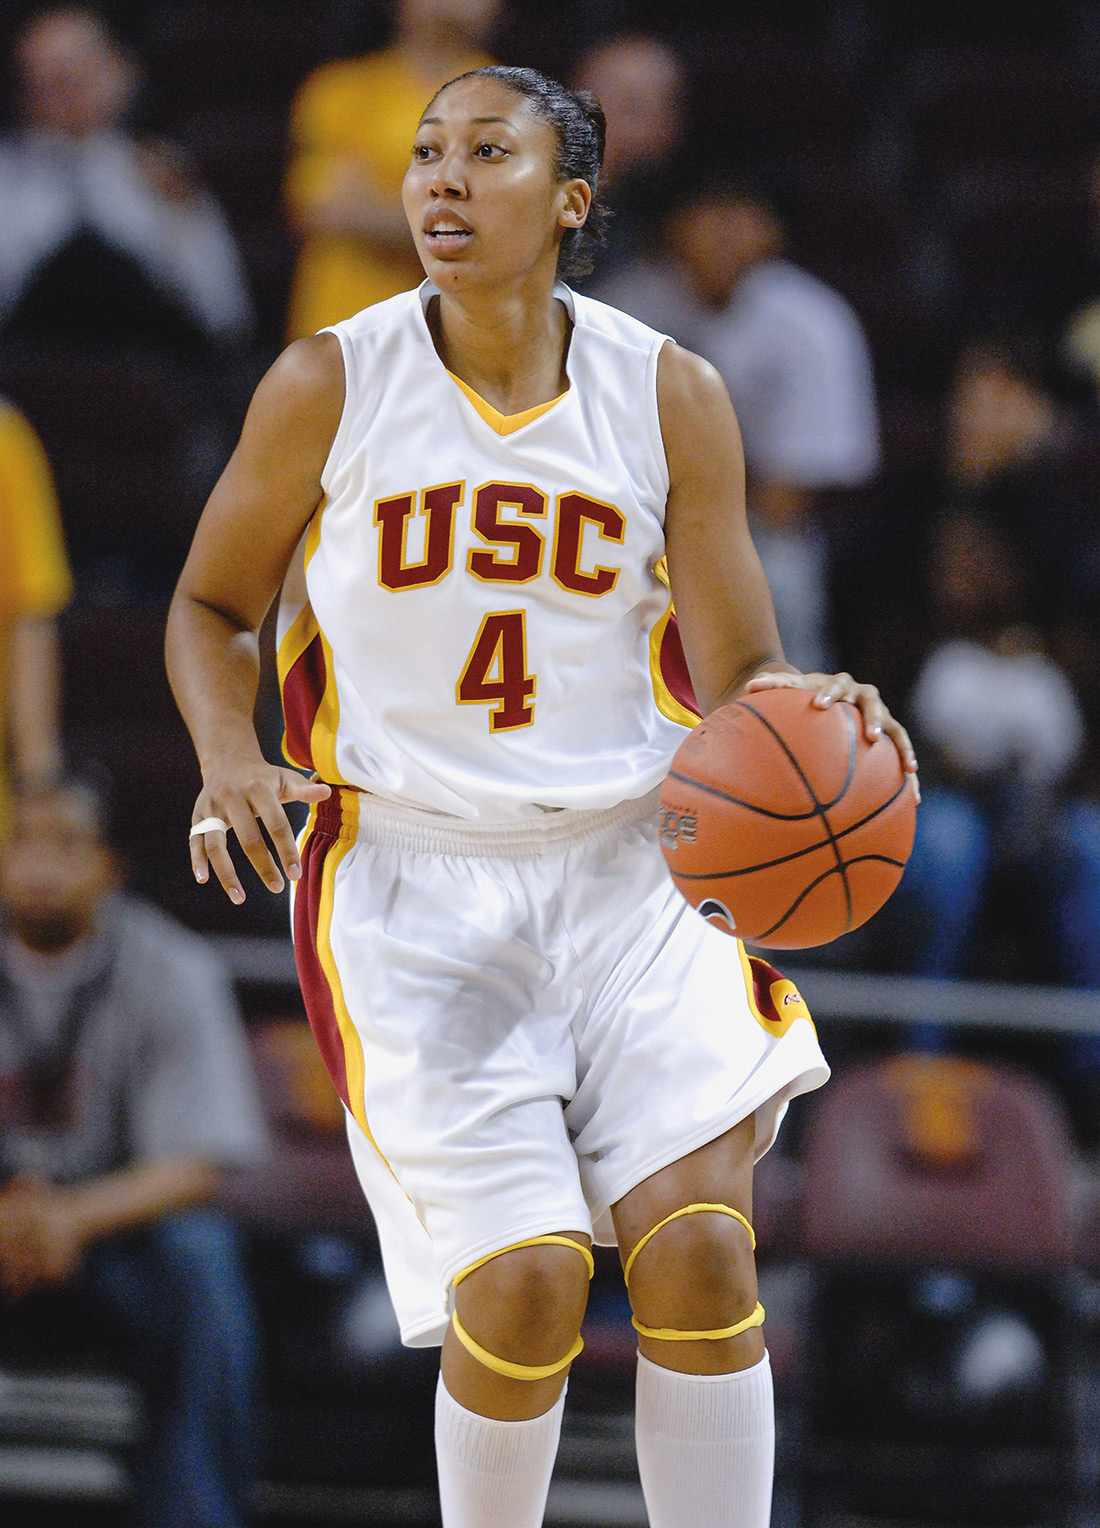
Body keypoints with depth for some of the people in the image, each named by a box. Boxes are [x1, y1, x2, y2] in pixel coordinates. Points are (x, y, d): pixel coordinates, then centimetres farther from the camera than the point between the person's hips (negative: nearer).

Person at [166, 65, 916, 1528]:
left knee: (698, 1244, -17)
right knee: (521, 1281, -15)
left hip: (626, 870, 2)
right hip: (409, 881, -2)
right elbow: (212, 604, 9)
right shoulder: (328, 388, -5)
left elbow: (742, 677, 1)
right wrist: (228, 757, -11)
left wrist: (816, 709, -23)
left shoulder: (670, 396, -2)